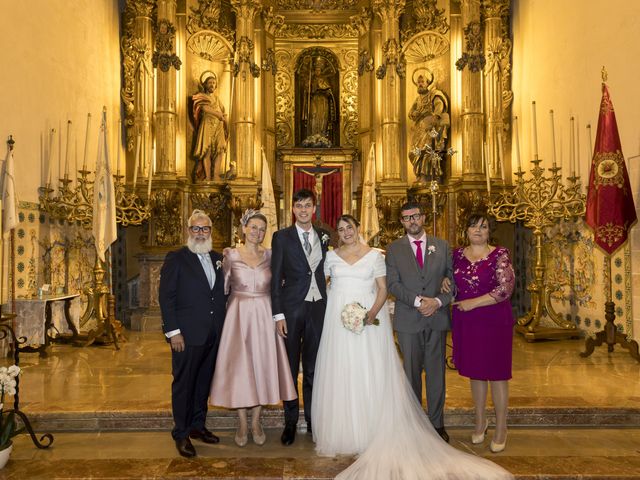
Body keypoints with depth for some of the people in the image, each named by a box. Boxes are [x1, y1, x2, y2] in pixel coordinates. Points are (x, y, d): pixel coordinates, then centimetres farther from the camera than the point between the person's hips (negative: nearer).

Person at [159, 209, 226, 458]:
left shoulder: (218, 258, 10)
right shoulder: (176, 258, -5)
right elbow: (166, 296, -9)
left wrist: (222, 326, 6)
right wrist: (173, 331, -14)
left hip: (213, 334, 5)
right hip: (187, 334, -5)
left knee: (204, 381, 15)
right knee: (183, 383, 5)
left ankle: (197, 425, 30)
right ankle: (181, 434, 18)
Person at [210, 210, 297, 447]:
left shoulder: (270, 255, 5)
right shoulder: (230, 255, -1)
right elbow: (222, 287, 3)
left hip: (263, 316, 2)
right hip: (238, 315, -2)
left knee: (262, 364, 5)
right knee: (238, 366, 2)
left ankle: (256, 422, 22)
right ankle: (242, 423, 20)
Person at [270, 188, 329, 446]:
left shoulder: (324, 237, 9)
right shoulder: (281, 237, -2)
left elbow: (324, 272, 13)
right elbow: (276, 278, -4)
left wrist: (329, 306, 5)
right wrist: (278, 314, -10)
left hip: (318, 307, 3)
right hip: (292, 308, -3)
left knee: (313, 368, 12)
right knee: (290, 368, 8)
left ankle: (313, 419, 26)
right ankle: (290, 422, 22)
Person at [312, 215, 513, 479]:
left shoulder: (374, 255, 3)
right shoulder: (331, 256, 9)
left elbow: (383, 288, 0)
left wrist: (373, 312, -15)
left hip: (368, 318, -2)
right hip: (338, 321, 2)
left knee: (371, 375, 0)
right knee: (340, 375, 4)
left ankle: (371, 433, 12)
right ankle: (341, 432, 16)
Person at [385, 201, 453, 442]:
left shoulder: (441, 246, 7)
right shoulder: (394, 249, 3)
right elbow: (392, 284, -5)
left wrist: (438, 301, -12)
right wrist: (418, 301, -16)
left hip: (437, 318, 1)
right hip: (408, 320, -1)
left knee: (436, 372, 8)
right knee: (411, 373, 8)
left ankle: (437, 423, 21)